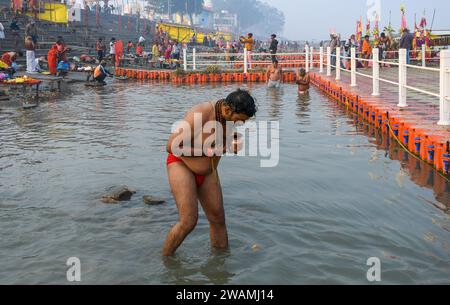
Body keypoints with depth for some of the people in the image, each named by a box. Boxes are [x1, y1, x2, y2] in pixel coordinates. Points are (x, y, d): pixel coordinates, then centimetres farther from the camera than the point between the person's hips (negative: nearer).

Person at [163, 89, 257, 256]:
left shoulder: (231, 115, -7)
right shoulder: (199, 115, -30)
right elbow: (171, 147, -25)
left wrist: (230, 147, -16)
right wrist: (204, 151, -24)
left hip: (207, 172, 7)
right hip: (181, 165, -7)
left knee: (218, 219, 8)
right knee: (188, 221, -17)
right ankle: (164, 260, 3)